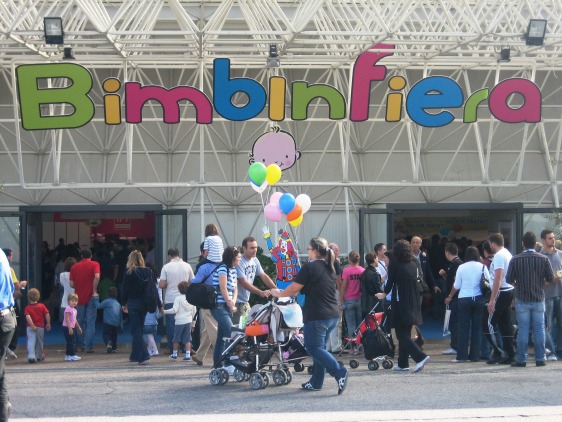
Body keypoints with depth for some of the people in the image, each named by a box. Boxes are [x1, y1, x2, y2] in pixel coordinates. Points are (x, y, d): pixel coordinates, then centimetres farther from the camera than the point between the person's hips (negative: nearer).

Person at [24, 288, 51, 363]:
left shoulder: (27, 308, -7)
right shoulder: (42, 306, -1)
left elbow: (28, 317, -21)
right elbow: (47, 315, -6)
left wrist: (32, 326, -19)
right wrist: (48, 324, 5)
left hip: (31, 327, -2)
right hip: (40, 327, 2)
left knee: (31, 342, -5)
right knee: (40, 342, 16)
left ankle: (31, 356, -22)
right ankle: (39, 356, 27)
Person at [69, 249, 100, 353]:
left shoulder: (74, 267, 4)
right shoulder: (95, 264, -3)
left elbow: (71, 284, 0)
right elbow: (97, 277, -21)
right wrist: (94, 290, -11)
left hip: (79, 297, 2)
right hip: (90, 297, -2)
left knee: (80, 322, 16)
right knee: (90, 322, 0)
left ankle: (81, 344, 23)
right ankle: (89, 346, -4)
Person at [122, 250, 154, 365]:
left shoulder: (129, 272, -8)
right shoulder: (149, 272, 1)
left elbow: (125, 289, -5)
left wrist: (124, 304, 6)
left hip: (133, 303, -4)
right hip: (145, 304, 4)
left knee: (136, 331, 0)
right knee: (138, 329, 18)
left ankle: (144, 356, -14)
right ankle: (135, 355, 26)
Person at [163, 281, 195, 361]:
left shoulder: (178, 298, -10)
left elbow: (175, 309, -16)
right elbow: (194, 311, 9)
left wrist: (165, 311, -8)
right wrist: (192, 319, 22)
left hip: (179, 321, -4)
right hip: (188, 321, 4)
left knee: (176, 339, 10)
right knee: (187, 339, 4)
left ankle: (174, 354, 21)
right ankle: (188, 355, -4)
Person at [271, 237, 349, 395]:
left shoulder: (309, 267, -10)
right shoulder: (329, 268, 14)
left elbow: (294, 288, -6)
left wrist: (279, 293, 11)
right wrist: (297, 292, 33)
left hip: (317, 316, -8)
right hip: (333, 315, 8)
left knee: (314, 348, -3)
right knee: (319, 347, 15)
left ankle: (339, 372, -19)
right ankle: (316, 382, 18)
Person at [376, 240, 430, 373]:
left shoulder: (394, 264, -8)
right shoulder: (413, 264, 7)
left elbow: (390, 282, -4)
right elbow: (416, 281, 11)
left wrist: (384, 293, 14)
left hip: (401, 304, -6)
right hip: (413, 304, 6)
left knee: (402, 335, -2)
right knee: (405, 334, 15)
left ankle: (420, 357, -18)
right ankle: (402, 363, 20)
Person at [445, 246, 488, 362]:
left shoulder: (461, 267, -1)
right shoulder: (482, 267, 1)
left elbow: (456, 286, 4)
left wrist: (450, 296, 19)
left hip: (464, 299, -1)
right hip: (479, 299, 1)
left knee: (463, 328, 3)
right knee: (477, 328, 6)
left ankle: (461, 355, 0)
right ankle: (475, 355, 7)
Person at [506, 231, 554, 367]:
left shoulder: (515, 259, -8)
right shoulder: (544, 259, -5)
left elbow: (508, 279, -6)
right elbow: (551, 278, 0)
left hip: (522, 299, -1)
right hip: (539, 299, 1)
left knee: (523, 329, 3)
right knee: (539, 329, 7)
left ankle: (521, 359, 5)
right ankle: (540, 359, 9)